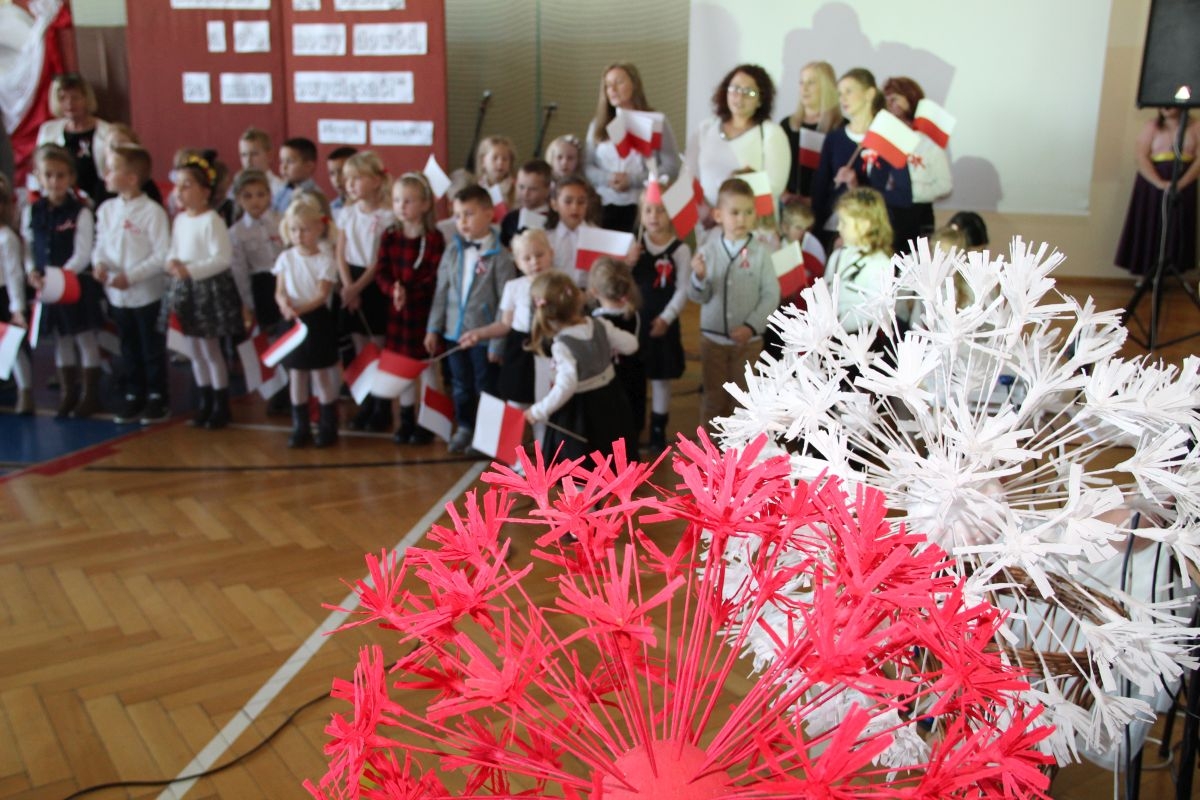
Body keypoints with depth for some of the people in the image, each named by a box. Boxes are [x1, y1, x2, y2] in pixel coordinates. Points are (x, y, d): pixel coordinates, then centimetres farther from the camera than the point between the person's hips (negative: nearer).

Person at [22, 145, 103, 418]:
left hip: (78, 285, -5)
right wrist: (32, 272, -11)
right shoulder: (31, 212, 3)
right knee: (60, 339, 14)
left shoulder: (80, 213, -12)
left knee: (85, 337, 5)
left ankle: (90, 393, 16)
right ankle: (67, 393, 26)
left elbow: (82, 255, -16)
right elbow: (28, 249, 7)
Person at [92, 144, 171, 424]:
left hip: (148, 293, -6)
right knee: (129, 349, 16)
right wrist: (100, 263, -11)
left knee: (153, 349, 6)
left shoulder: (152, 211, -15)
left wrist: (131, 276, -20)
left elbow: (162, 255, -16)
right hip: (117, 295, 6)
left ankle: (157, 398, 19)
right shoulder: (106, 209, 3)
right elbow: (100, 244, 10)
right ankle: (133, 396, 27)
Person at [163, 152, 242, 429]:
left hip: (210, 289, -7)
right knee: (196, 349, 14)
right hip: (185, 290, 8)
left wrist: (191, 270, -25)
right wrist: (173, 263, -9)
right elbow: (174, 250, 14)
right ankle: (204, 402, 26)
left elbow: (223, 259, -21)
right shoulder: (179, 219, 8)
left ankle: (221, 406, 13)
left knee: (211, 349, 1)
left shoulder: (212, 221, -15)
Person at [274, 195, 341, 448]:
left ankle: (327, 427, 15)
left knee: (322, 375, 3)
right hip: (292, 322, 3)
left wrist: (301, 308, -28)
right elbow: (280, 291, -1)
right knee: (295, 375, 8)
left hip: (317, 320, -3)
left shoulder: (325, 260, -8)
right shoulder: (286, 258, 2)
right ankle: (300, 428, 19)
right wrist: (285, 305, -23)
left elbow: (322, 296, -14)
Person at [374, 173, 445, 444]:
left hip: (426, 309, -4)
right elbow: (381, 272, -1)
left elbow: (436, 278, -13)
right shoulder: (389, 236, 4)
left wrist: (410, 292, -20)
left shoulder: (434, 238, -9)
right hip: (397, 311, 4)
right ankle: (406, 420, 24)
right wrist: (393, 290, -20)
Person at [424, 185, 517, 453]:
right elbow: (441, 291, 8)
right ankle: (465, 427, 34)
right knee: (460, 386, 17)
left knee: (485, 387, 8)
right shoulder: (453, 250, 2)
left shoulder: (499, 255, -13)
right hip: (454, 331, 5)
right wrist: (433, 328, 7)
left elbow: (506, 300, -12)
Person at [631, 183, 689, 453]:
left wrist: (666, 318, -16)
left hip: (662, 322, -2)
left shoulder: (680, 249, -8)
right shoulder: (634, 245, 1)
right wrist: (628, 263, -16)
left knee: (661, 378, 7)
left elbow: (682, 290, -9)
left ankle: (658, 431, 19)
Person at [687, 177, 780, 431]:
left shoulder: (759, 253, -9)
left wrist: (752, 326, -17)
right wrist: (699, 278, -27)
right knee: (713, 397, 14)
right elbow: (698, 297, -7)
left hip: (748, 339, -1)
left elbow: (771, 295, -9)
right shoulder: (708, 251, -7)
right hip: (713, 337, 1)